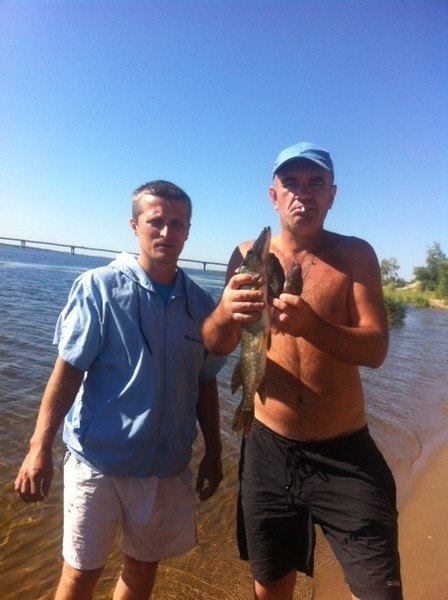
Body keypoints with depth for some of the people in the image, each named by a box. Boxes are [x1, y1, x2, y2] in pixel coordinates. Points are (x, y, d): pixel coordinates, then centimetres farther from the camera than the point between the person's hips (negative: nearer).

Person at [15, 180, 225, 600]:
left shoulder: (200, 303, 0)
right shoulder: (99, 287, -10)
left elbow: (205, 383, 6)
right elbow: (67, 372, -10)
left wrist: (213, 452, 9)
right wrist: (40, 448, -15)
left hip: (168, 466, 4)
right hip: (99, 459, -3)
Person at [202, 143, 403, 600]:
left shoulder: (355, 255, -5)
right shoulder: (248, 256, -1)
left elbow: (375, 349, -15)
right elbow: (215, 346, -8)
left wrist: (311, 325, -34)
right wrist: (224, 315, -31)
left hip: (346, 456, -1)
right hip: (268, 451, 2)